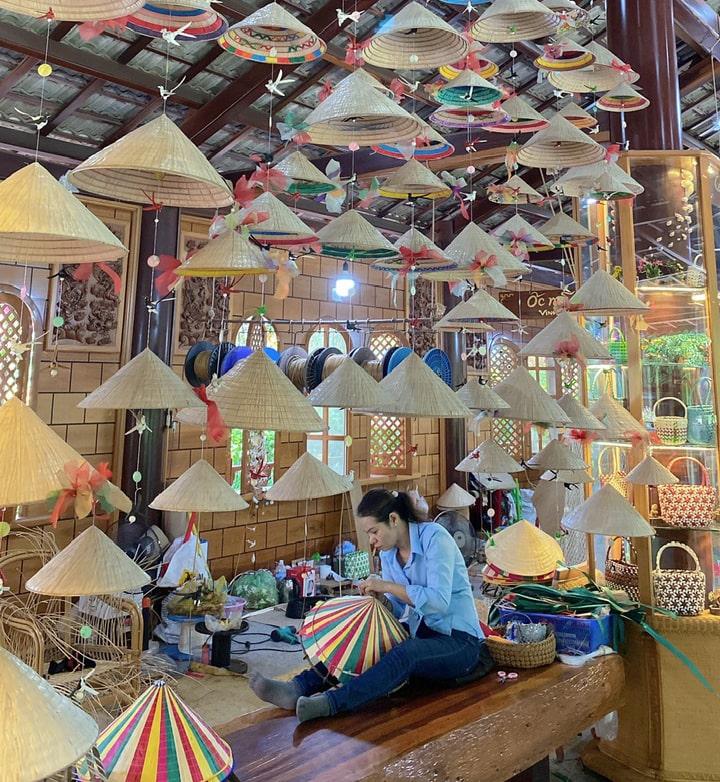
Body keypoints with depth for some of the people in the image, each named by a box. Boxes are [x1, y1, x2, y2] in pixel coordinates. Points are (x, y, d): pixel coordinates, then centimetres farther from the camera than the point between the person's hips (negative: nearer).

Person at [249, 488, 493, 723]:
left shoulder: (434, 537, -18)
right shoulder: (388, 553, 5)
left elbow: (439, 601, -26)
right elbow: (398, 610, 8)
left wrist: (387, 586, -23)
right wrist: (380, 597, -13)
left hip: (458, 639, -8)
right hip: (420, 632, 8)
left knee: (404, 654, -35)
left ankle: (332, 702, -46)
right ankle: (299, 688, -22)